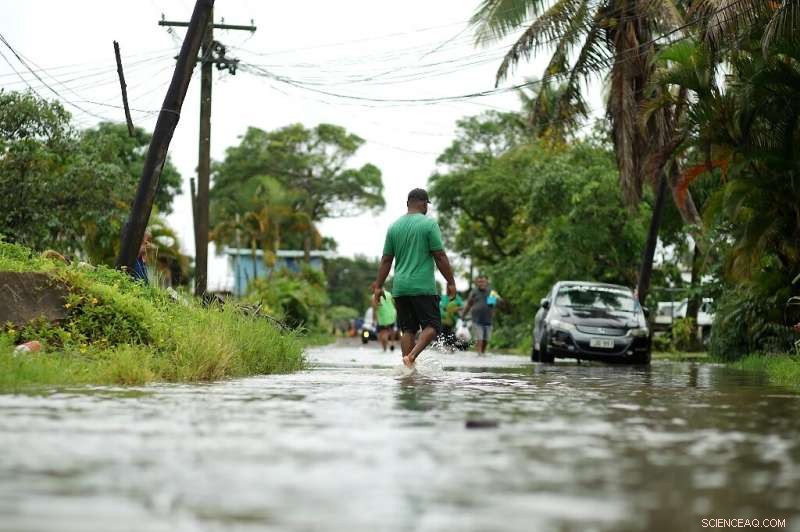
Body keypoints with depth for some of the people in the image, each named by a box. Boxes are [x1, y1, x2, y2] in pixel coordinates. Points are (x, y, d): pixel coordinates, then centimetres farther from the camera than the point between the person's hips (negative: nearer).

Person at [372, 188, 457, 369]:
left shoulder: (394, 226, 10)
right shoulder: (429, 224, -4)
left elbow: (386, 261, 11)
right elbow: (440, 257, -7)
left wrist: (378, 287, 14)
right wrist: (451, 282, 0)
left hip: (400, 288, 5)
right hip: (424, 287, -5)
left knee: (408, 330, 9)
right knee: (432, 326, 0)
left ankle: (408, 368, 1)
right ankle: (412, 356, -21)